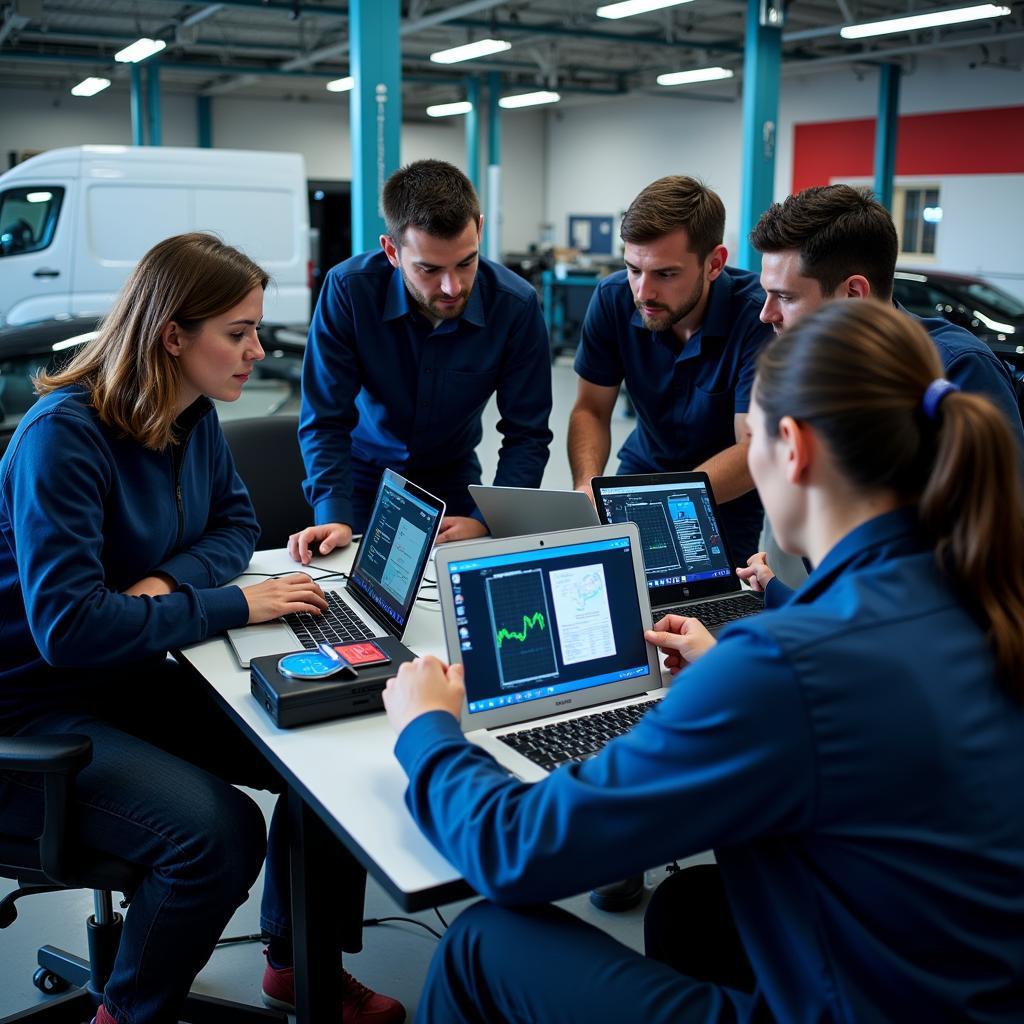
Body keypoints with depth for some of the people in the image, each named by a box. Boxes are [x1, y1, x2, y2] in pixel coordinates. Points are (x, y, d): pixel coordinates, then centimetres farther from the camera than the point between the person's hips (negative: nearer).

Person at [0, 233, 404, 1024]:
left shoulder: (196, 418, 0)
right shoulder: (64, 437, -24)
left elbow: (236, 524, 10)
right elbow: (67, 626, -29)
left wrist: (166, 580, -12)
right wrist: (233, 607, -25)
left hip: (130, 677, 8)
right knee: (218, 831, -27)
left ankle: (300, 960, 18)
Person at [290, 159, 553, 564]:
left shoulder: (516, 305, -20)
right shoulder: (348, 288, -23)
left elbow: (527, 435, -14)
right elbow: (325, 421, -18)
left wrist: (486, 519, -28)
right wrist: (333, 517, -31)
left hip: (451, 476, 1)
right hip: (363, 473, -1)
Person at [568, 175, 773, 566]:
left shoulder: (758, 314, -25)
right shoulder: (613, 298, -12)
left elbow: (755, 449, -26)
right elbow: (591, 411, -4)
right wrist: (587, 488, -25)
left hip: (729, 501, -3)